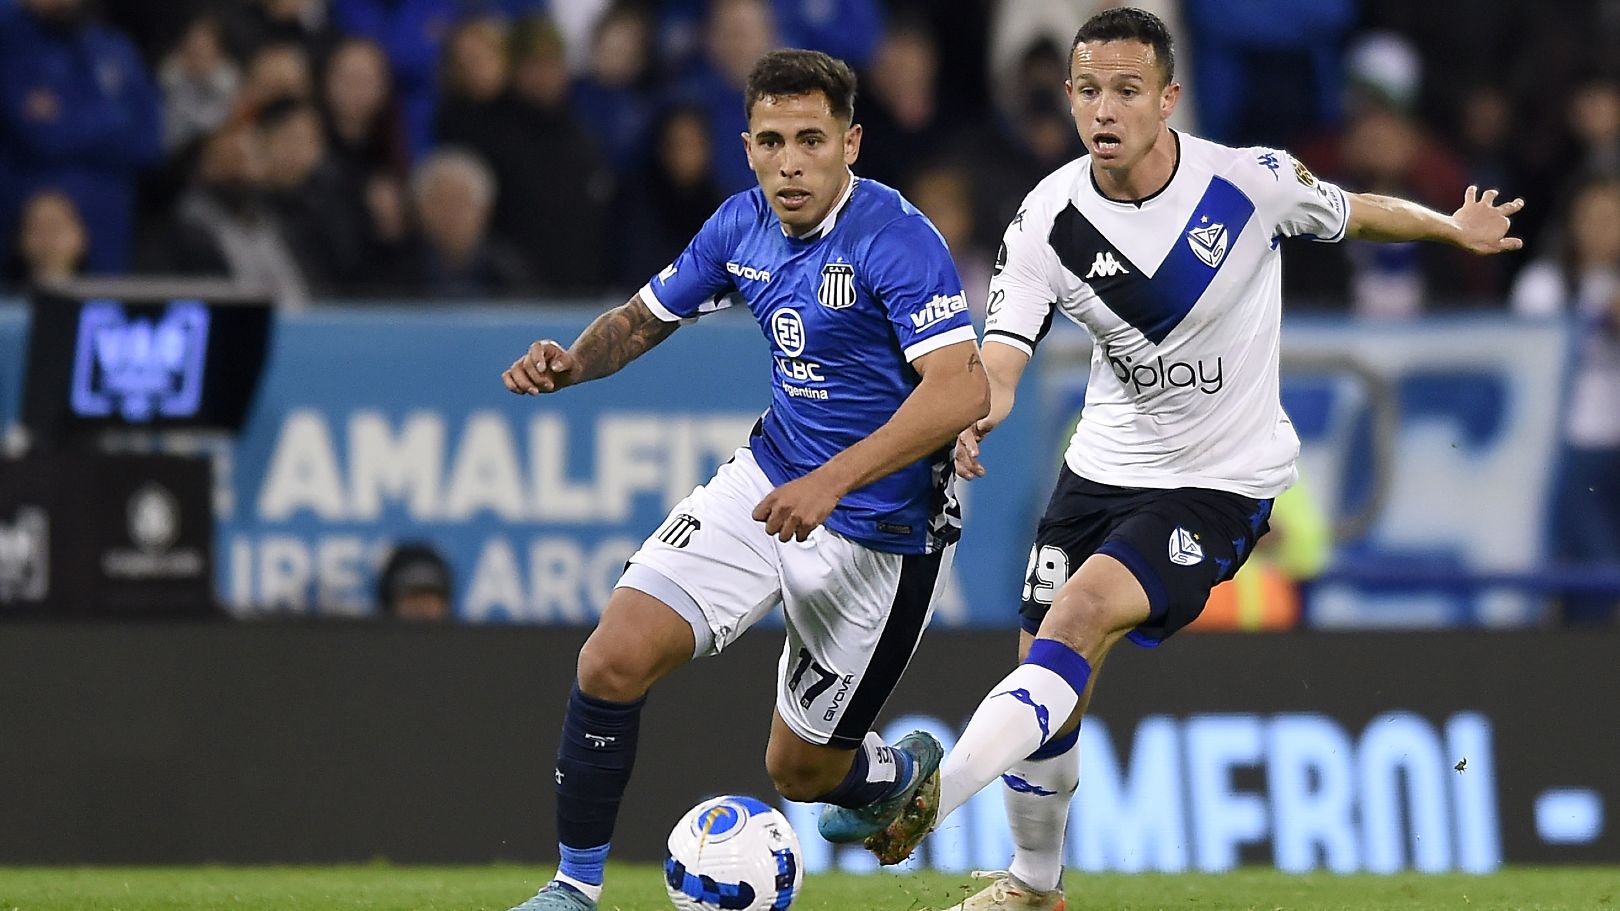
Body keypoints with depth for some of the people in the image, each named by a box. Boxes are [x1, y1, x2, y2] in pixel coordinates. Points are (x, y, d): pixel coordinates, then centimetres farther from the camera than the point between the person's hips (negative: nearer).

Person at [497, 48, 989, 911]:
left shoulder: (897, 240, -23)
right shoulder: (742, 226, -2)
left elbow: (962, 391, -31)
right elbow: (646, 316, 14)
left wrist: (832, 481, -38)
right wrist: (571, 363, -9)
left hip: (880, 529, -5)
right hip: (768, 480, 5)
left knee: (801, 772, 6)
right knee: (614, 660, -14)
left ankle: (905, 770, 43)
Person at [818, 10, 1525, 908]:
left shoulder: (1251, 182, -16)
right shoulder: (1048, 220, -12)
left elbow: (1350, 213, 7)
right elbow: (999, 356, -22)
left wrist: (1452, 228, 3)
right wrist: (973, 416, -42)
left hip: (1221, 481, -4)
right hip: (1107, 460, 4)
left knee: (1078, 618, -26)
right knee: (1051, 683, 7)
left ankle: (924, 801, -33)